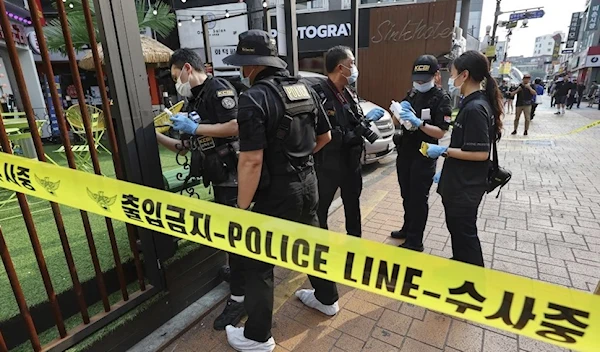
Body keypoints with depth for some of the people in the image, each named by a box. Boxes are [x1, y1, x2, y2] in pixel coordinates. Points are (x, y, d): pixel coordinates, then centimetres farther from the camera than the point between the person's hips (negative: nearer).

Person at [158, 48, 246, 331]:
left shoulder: (217, 88, -10)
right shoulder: (194, 101, 17)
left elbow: (237, 126, -25)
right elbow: (185, 147, 20)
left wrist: (194, 128, -17)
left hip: (232, 177, -9)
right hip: (219, 178, 9)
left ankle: (239, 298, 13)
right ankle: (238, 272, 42)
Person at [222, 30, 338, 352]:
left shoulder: (255, 98, -19)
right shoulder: (305, 89, 5)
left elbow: (252, 161, -23)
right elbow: (325, 137, 13)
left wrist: (242, 208, -14)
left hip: (277, 192, -7)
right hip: (307, 182, 8)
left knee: (258, 262, 8)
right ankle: (327, 298, 46)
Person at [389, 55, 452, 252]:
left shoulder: (441, 99, -9)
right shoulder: (411, 95, 9)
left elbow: (440, 132, -17)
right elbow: (397, 123, 10)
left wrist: (418, 123, -29)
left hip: (424, 158, -6)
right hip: (404, 154, 6)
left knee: (418, 199, 1)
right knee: (406, 196, 17)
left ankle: (415, 241, 12)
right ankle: (407, 228, 35)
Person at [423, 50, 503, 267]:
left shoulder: (475, 108, -22)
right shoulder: (475, 103, 8)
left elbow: (481, 153, -25)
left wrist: (443, 151, -19)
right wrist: (446, 171, 17)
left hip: (466, 186, -10)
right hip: (460, 182, 10)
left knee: (465, 233, 6)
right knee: (457, 228, 24)